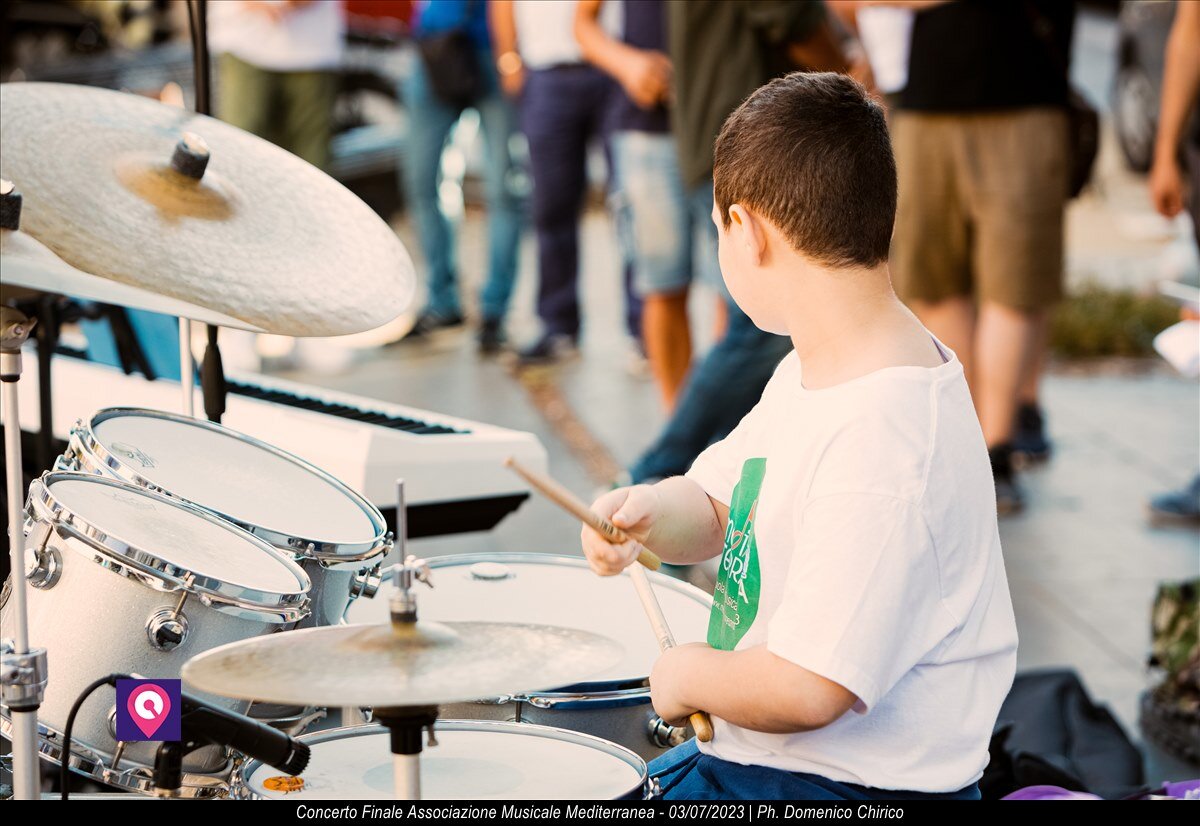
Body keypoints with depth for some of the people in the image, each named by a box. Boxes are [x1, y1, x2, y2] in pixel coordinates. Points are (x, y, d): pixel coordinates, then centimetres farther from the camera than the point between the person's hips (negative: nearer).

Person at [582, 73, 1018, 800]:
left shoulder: (884, 442, -29)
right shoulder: (815, 371, 3)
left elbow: (809, 690, -30)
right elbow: (715, 509, 14)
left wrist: (688, 675, -12)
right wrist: (647, 514, -8)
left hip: (853, 787, -9)